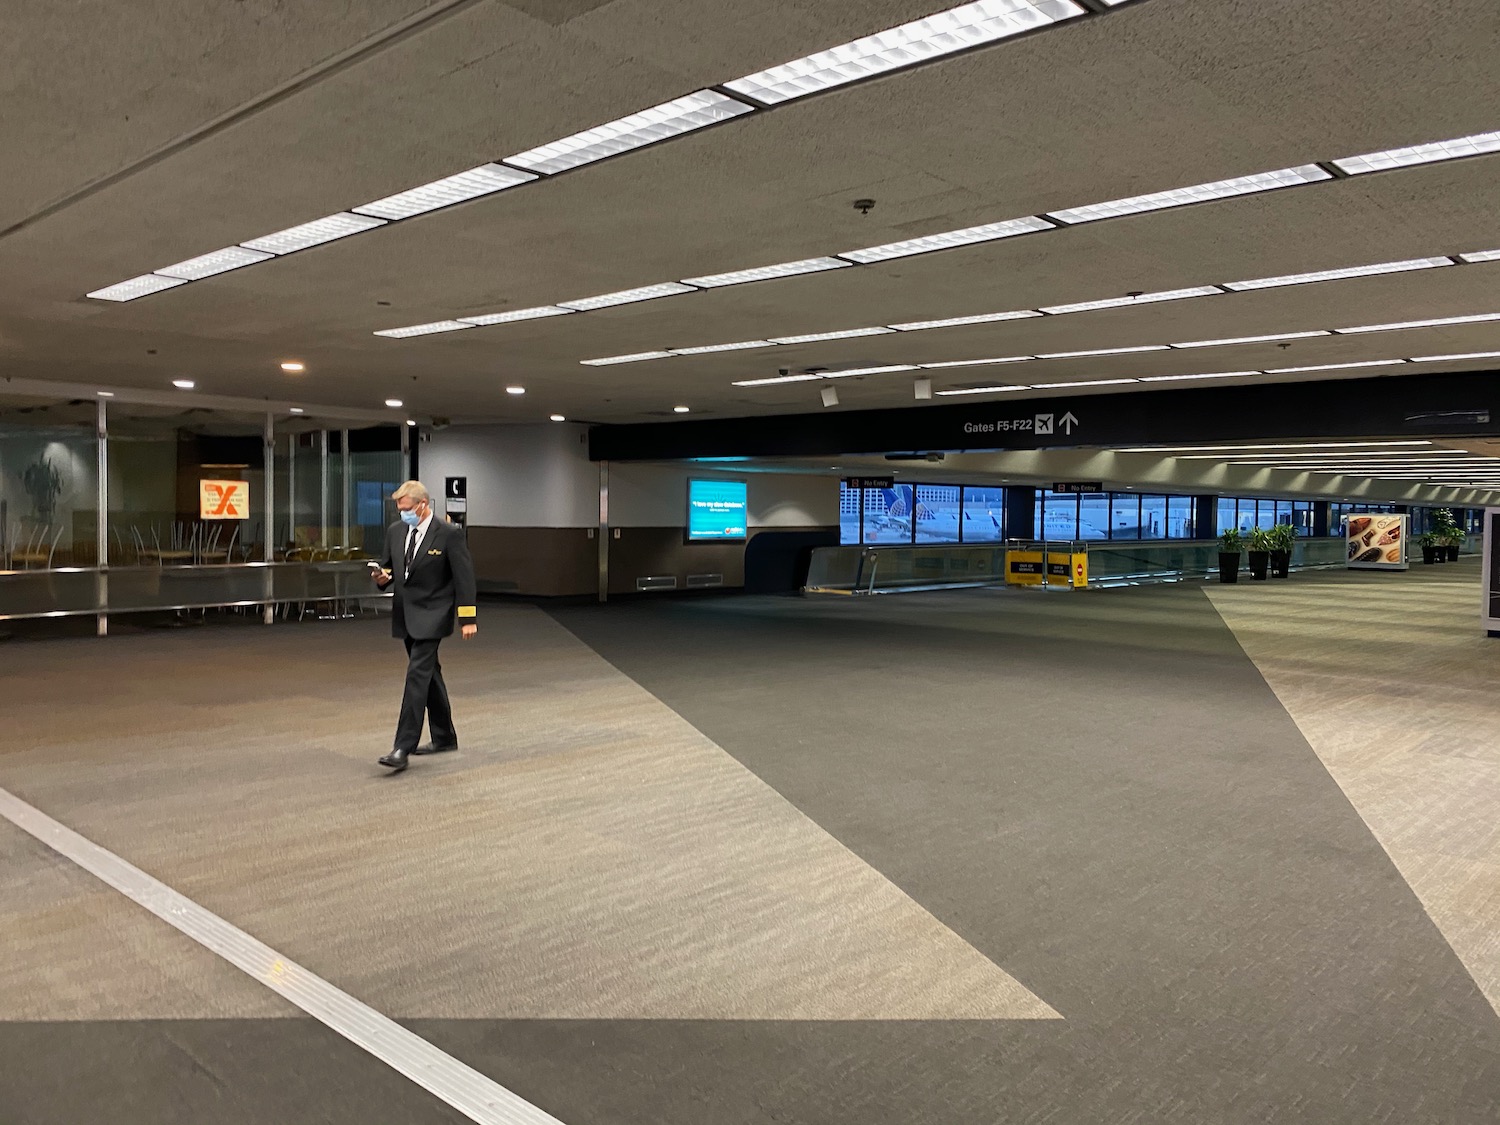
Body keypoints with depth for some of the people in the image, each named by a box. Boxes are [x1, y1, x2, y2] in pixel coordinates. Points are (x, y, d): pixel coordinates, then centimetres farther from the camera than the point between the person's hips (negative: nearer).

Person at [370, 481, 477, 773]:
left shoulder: (449, 534, -11)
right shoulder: (395, 531, 7)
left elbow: (464, 576, -11)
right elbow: (387, 565, 18)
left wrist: (468, 618, -14)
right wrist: (382, 576, -8)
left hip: (431, 616, -7)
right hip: (405, 615, 7)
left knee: (417, 676, -14)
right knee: (428, 674, 15)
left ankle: (403, 748, -15)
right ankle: (444, 737, 27)